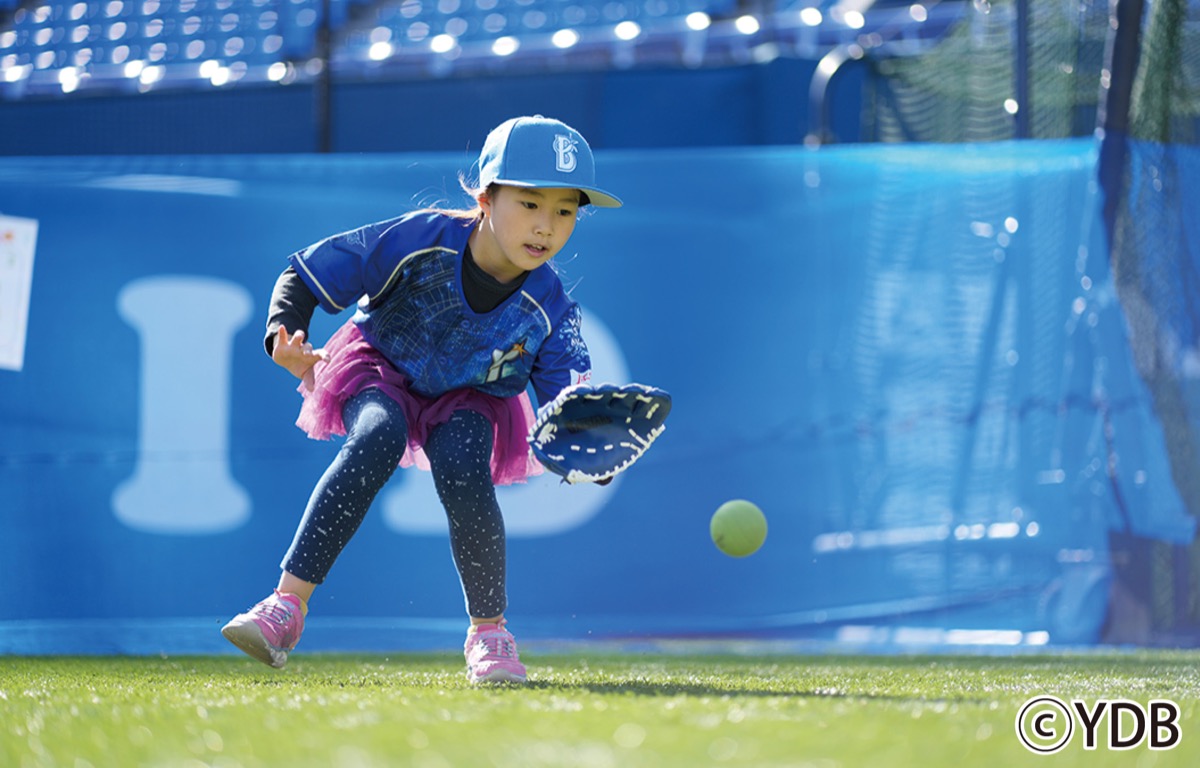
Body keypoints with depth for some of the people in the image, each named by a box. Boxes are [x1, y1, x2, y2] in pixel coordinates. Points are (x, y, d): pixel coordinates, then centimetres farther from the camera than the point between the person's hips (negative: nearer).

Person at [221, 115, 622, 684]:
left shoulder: (549, 310, -22)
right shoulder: (418, 240, -27)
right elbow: (306, 275, -16)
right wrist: (285, 338, -34)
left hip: (467, 398, 1)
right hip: (380, 373, -1)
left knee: (463, 474, -31)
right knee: (379, 436, -35)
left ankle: (488, 633, -10)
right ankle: (287, 605, -36)